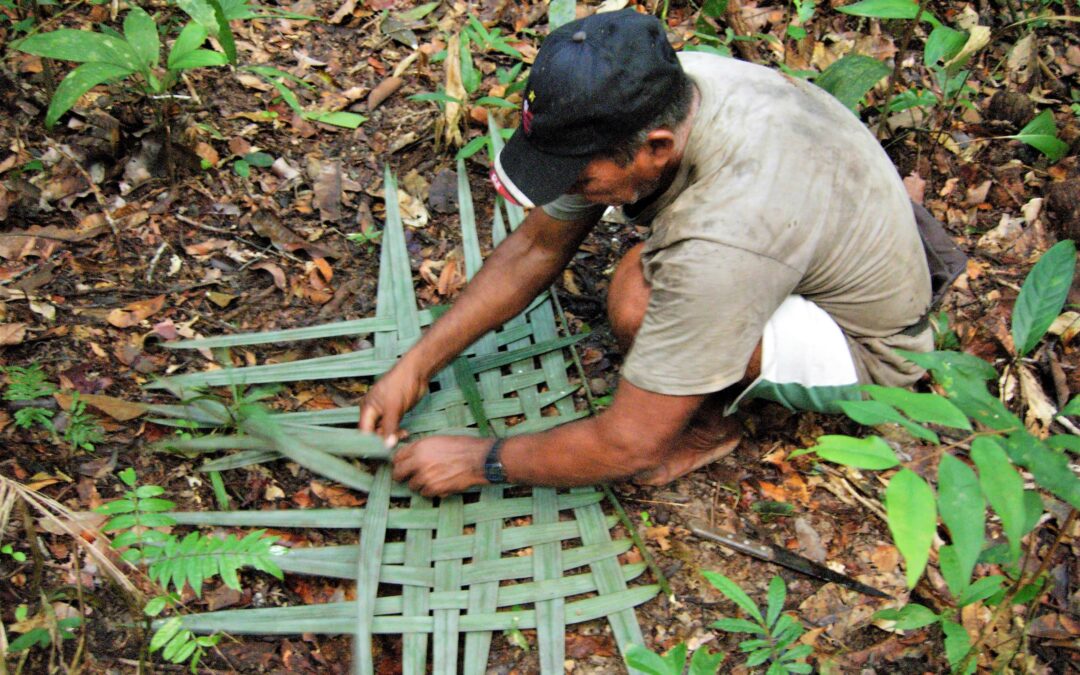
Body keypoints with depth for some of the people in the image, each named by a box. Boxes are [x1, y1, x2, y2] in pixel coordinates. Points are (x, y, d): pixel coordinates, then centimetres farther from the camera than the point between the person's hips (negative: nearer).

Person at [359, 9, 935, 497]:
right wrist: (415, 366, -5)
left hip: (866, 348, -7)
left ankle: (709, 425, -1)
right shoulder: (647, 97, -17)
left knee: (638, 299, -31)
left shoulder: (721, 241, -40)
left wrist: (480, 461, -16)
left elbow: (631, 449, -30)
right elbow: (536, 246, -4)